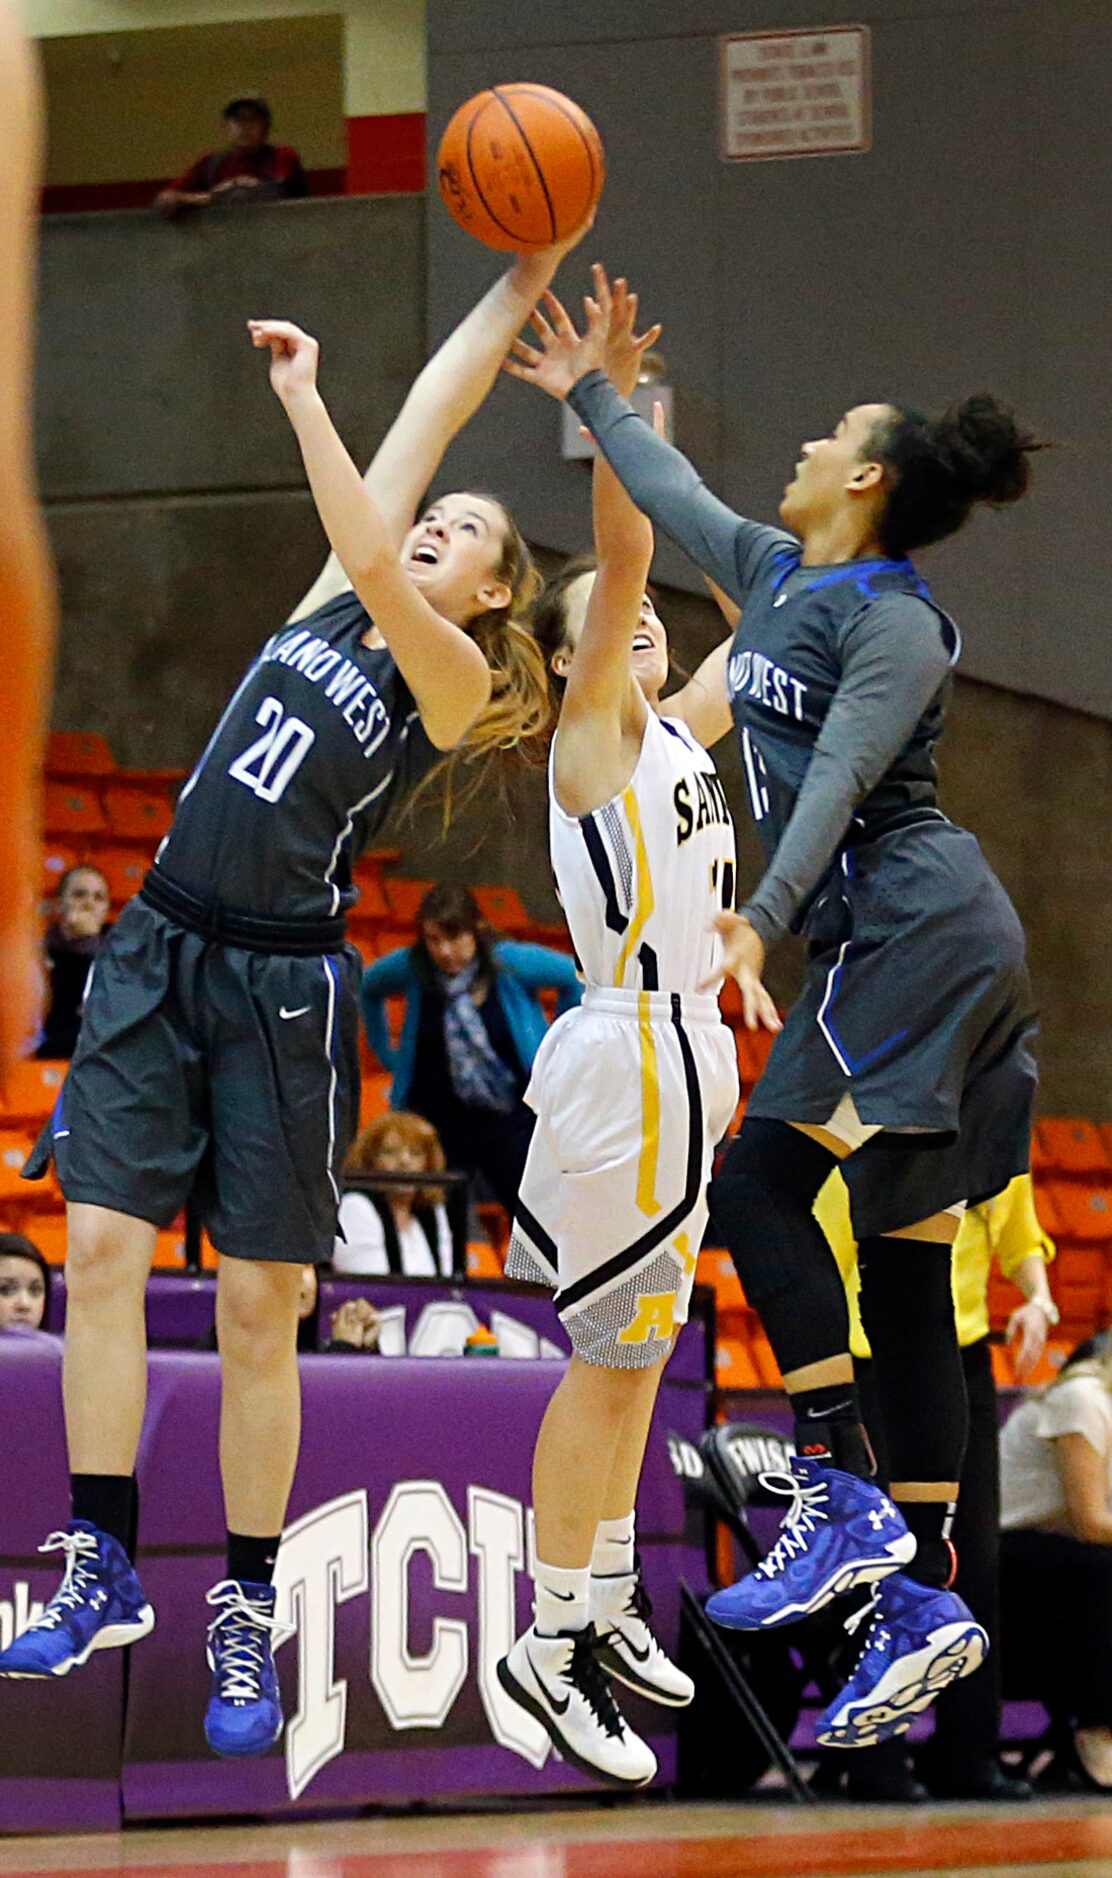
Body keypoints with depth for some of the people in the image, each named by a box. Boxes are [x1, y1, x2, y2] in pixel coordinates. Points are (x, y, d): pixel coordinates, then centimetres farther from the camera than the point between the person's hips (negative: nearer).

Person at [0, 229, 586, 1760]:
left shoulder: (456, 680, -3)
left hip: (283, 986, -5)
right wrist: (517, 287, 12)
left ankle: (248, 1618, 5)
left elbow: (376, 571, -22)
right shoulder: (337, 597, 12)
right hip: (159, 949, 5)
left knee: (258, 1305, -2)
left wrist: (302, 402, -20)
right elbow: (428, 419, 10)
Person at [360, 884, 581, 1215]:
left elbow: (574, 978, 1)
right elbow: (369, 988, 16)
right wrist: (386, 1052, 13)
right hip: (438, 1117, 2)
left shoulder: (511, 963, -12)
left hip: (510, 1117, -2)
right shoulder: (410, 968, -6)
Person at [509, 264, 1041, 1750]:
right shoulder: (774, 573, 15)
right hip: (888, 951, 9)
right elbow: (676, 497, 32)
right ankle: (923, 1599, 2)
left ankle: (842, 1497, -15)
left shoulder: (892, 621, -10)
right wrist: (593, 394, 40)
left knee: (762, 1185, -14)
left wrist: (765, 916, -34)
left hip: (915, 935, -9)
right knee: (902, 1258, 4)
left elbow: (838, 780, -23)